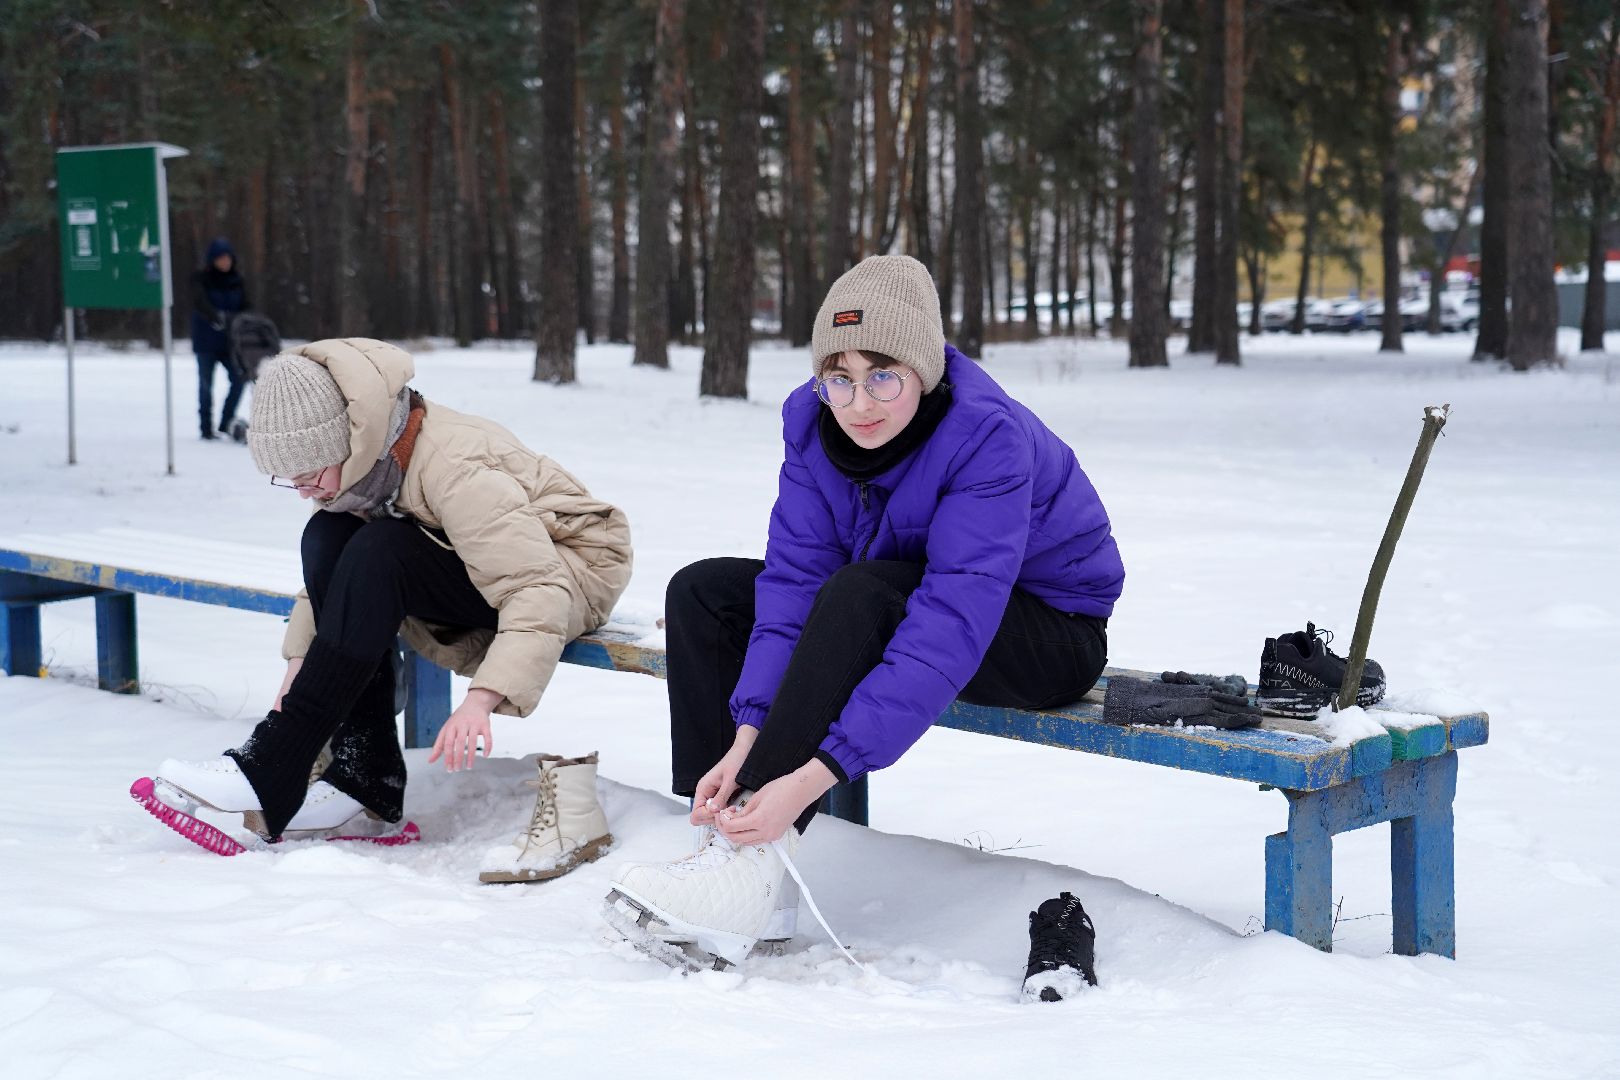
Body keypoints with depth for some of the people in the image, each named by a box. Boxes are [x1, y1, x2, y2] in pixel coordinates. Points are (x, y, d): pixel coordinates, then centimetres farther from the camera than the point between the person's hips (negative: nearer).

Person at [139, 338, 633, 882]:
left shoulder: (454, 468, -30)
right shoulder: (368, 460, -6)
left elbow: (540, 592, -36)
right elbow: (332, 573, 6)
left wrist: (482, 697, -46)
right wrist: (304, 659, -8)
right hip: (474, 568, 8)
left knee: (379, 553, -29)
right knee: (327, 536, -13)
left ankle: (271, 772, -23)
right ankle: (366, 773, -12)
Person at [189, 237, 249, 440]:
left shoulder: (237, 280, 6)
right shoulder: (201, 278, -7)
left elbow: (244, 308, 5)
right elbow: (199, 302, -24)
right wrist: (216, 317, -42)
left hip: (229, 340, 3)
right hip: (206, 340, -3)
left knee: (239, 378, -6)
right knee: (206, 383, 3)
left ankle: (226, 423, 8)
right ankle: (206, 428, 11)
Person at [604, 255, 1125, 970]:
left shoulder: (987, 439, -32)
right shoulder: (816, 422, -12)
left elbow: (948, 630, -39)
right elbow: (794, 576, -16)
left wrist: (811, 778, -45)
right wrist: (746, 738, -30)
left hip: (1045, 631, -7)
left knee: (861, 594, -35)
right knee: (702, 592, -4)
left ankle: (754, 869, -33)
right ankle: (728, 838, -16)